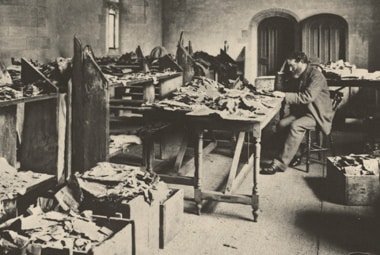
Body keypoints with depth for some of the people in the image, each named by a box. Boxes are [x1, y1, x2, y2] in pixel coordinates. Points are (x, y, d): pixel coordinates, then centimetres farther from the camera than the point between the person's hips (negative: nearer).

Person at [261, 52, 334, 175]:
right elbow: (292, 94, 21)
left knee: (295, 126, -31)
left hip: (317, 114, -8)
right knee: (282, 124, -18)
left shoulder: (316, 75, -15)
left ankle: (280, 163, -29)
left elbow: (307, 97, -27)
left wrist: (285, 95, -27)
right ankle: (292, 156, -8)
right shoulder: (295, 76, 12)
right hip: (300, 111, 8)